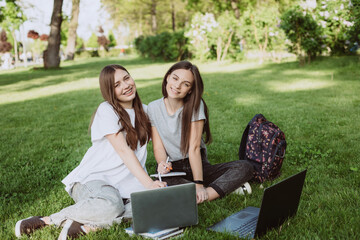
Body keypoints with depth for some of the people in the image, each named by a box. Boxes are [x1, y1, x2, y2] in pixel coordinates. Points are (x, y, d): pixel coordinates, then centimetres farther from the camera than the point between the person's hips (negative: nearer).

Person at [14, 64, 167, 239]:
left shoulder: (144, 111, 13)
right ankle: (50, 220, -15)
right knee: (112, 205, -39)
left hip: (125, 184, 5)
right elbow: (123, 150, -16)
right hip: (93, 179, -5)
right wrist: (148, 183, -26)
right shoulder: (107, 110, -7)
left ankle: (87, 226, -24)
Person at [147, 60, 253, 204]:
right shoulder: (153, 108, -2)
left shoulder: (195, 106, -7)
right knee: (162, 183, -38)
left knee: (245, 168, -21)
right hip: (173, 170, 0)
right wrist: (162, 164, -26)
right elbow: (158, 147, -3)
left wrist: (199, 184, -24)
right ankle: (223, 188, -26)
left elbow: (194, 148, -14)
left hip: (198, 166, 0)